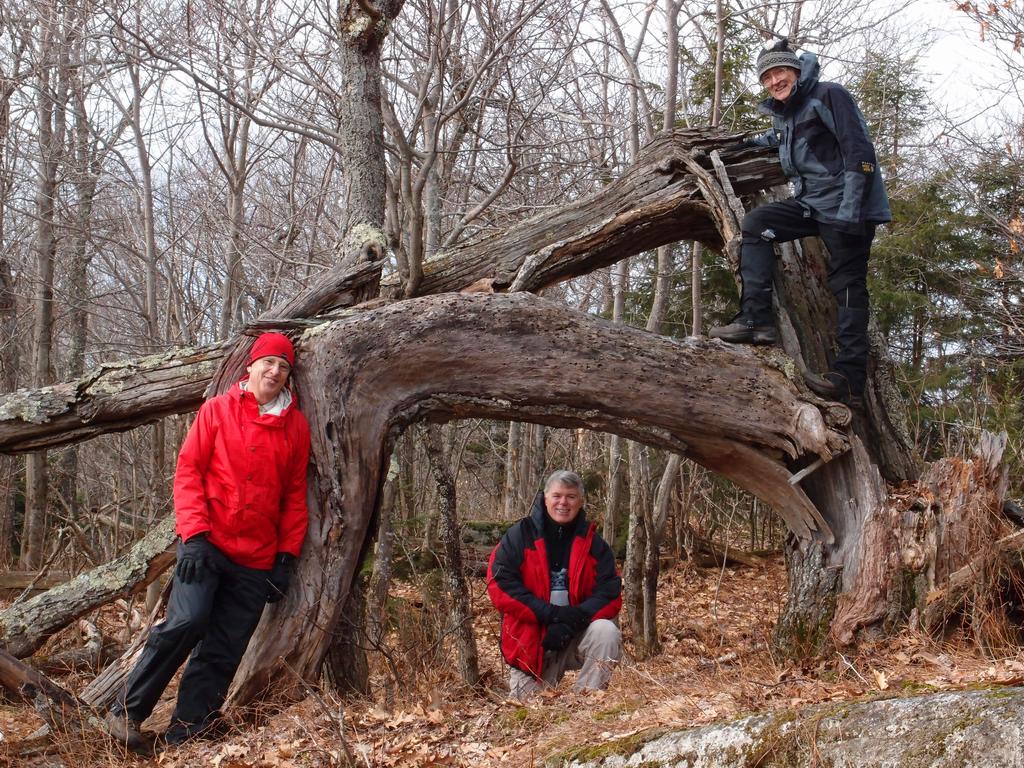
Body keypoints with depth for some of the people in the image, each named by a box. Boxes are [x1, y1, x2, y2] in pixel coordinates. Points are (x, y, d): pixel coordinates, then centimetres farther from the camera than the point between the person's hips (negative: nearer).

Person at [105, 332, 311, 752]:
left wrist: (286, 555, 5)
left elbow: (295, 494, 12)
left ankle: (183, 738, 8)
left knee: (223, 652, 0)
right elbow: (187, 469, 0)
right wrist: (193, 534, -11)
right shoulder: (217, 409, 4)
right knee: (186, 621, -20)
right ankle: (127, 711, -6)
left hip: (258, 558, 3)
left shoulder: (296, 426, 10)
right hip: (207, 543, -3)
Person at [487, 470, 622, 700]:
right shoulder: (519, 536, -3)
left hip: (578, 635, 0)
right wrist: (550, 613, -23)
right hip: (530, 642, 0)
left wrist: (573, 620, -25)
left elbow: (610, 595, -7)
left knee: (606, 632, -29)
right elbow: (499, 585, -13)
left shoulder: (593, 543, 2)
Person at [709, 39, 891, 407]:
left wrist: (850, 209, -24)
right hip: (809, 203, 8)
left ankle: (850, 377, -13)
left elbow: (858, 152, -18)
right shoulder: (782, 112, 15)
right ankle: (756, 319, -14)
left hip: (847, 207, -8)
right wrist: (753, 143, 30)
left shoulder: (829, 96, -10)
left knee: (847, 286, -10)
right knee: (755, 224, -6)